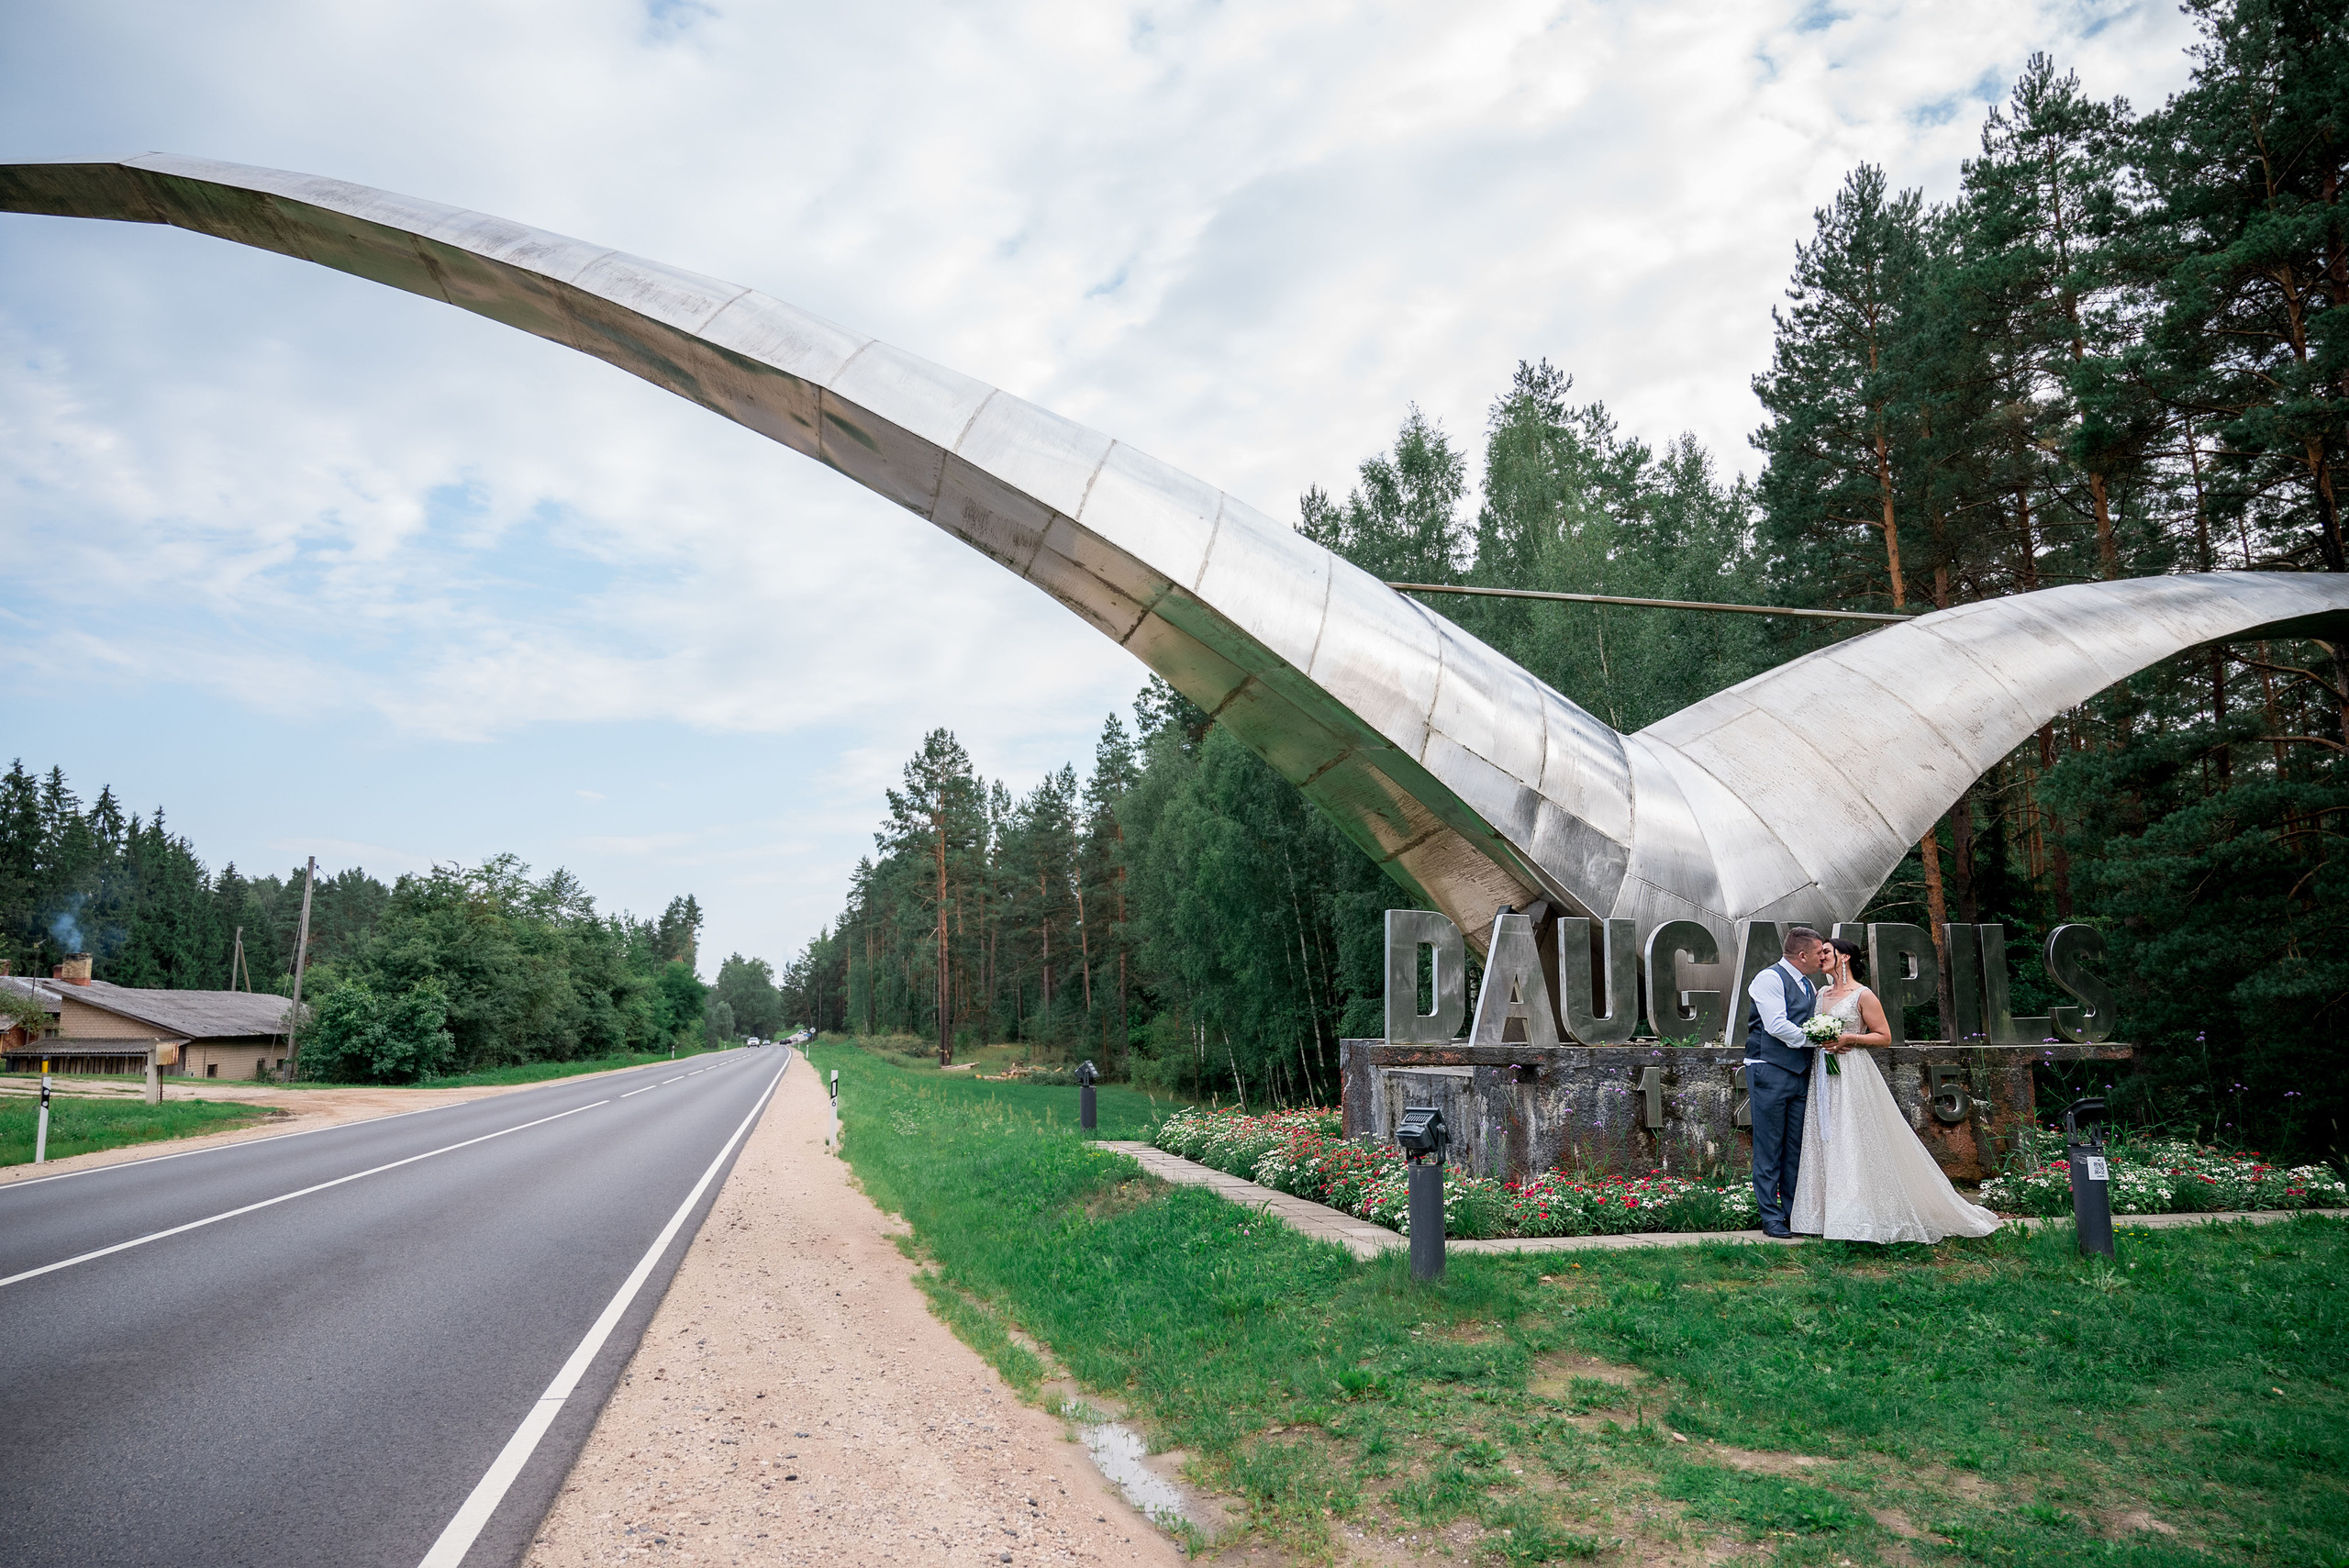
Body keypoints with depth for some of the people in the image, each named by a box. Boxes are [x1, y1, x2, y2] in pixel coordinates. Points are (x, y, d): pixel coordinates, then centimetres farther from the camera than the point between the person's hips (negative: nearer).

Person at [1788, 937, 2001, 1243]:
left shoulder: (1863, 995, -5)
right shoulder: (1821, 993, 14)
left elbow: (1884, 1036, -5)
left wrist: (1849, 1039, -16)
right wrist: (1821, 1041, 1)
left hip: (1853, 1074, -6)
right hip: (1823, 1074, 6)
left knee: (1854, 1143, -7)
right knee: (1825, 1141, 5)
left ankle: (1861, 1218, -2)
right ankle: (1828, 1214, 9)